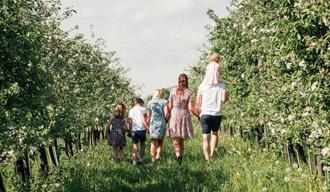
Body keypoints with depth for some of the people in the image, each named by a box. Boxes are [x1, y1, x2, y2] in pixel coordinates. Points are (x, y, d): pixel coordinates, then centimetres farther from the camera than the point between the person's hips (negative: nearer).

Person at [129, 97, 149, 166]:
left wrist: (130, 129, 13)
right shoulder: (143, 109, -2)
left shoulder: (131, 110, 8)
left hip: (134, 129, 2)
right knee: (142, 144, 16)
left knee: (135, 145, 3)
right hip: (142, 129, -2)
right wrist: (147, 127, -3)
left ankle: (134, 160, -7)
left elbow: (130, 121, 6)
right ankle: (141, 159, 20)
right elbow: (144, 120, -9)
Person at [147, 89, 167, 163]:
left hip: (153, 123, 1)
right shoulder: (164, 102, 2)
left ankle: (153, 159, -4)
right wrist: (166, 121, 12)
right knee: (160, 142, 13)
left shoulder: (150, 102, 7)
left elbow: (148, 115, 4)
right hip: (161, 123, -1)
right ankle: (159, 155, -6)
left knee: (153, 143, 2)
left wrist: (148, 126, 9)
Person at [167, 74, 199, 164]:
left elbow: (170, 107, 3)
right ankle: (180, 155, 19)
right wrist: (199, 115, 4)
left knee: (175, 140, -2)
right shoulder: (189, 92, -4)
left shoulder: (173, 91, 1)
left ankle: (178, 155, -24)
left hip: (174, 116, 0)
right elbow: (191, 108, -9)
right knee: (182, 140, 15)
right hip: (185, 116, 0)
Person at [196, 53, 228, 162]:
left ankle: (207, 159, 1)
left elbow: (198, 103, -2)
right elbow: (224, 99, -10)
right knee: (214, 134, 24)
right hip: (217, 114, 1)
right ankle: (212, 154, 9)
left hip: (205, 114, -1)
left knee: (205, 138, 5)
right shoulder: (222, 85, -4)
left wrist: (198, 114, 11)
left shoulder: (202, 86, -3)